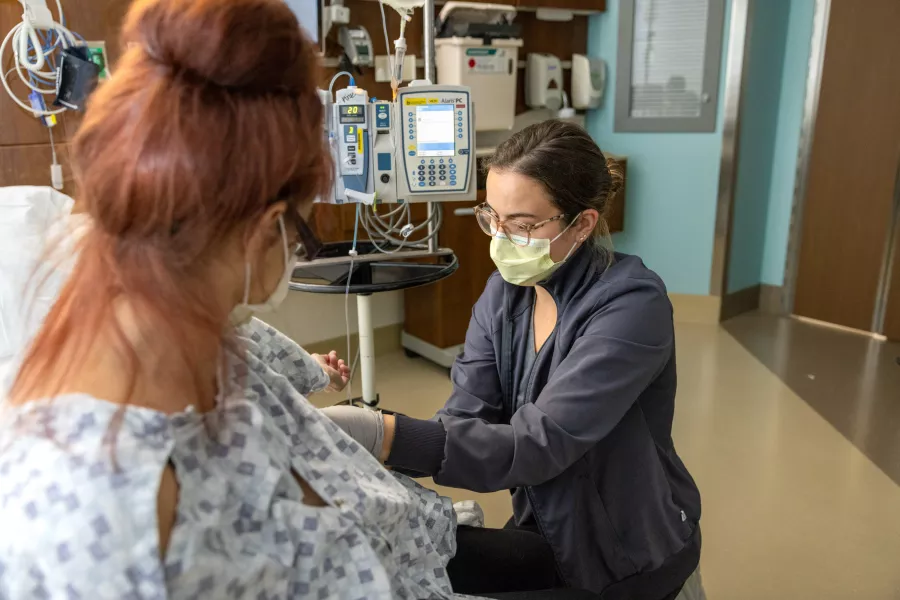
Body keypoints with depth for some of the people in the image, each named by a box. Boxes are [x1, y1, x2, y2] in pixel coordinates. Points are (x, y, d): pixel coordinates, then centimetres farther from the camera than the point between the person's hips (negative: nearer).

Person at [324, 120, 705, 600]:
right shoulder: (503, 293, -4)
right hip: (545, 532, 5)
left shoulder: (631, 305, -23)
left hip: (629, 555, -4)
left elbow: (539, 444, -32)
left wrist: (383, 435, -41)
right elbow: (461, 421, -12)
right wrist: (352, 438, -29)